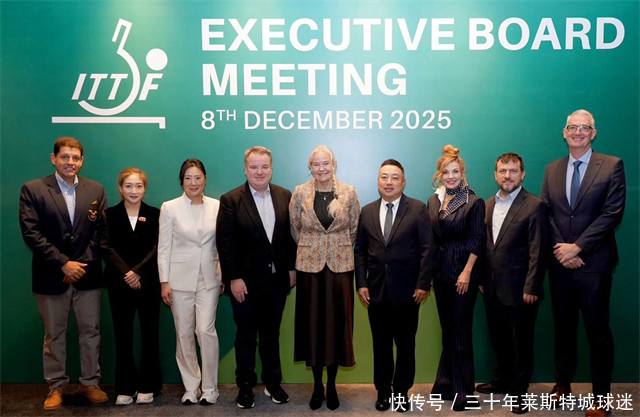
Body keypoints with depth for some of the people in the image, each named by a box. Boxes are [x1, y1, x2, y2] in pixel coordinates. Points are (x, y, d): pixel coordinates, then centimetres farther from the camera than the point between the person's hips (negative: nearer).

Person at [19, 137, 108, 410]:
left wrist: (82, 265, -10)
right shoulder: (32, 190, -1)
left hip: (87, 275, 2)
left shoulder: (96, 190, 5)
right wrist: (63, 263, -14)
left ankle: (90, 383, 24)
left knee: (90, 331, 9)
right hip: (51, 276, -1)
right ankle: (56, 386, 26)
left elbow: (100, 232, 1)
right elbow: (31, 233, -9)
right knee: (54, 335, 11)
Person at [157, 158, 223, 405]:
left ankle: (209, 388, 9)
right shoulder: (170, 208, -1)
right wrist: (164, 282, -4)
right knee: (184, 334, 6)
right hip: (180, 278, 0)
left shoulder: (216, 206, 3)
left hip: (209, 278, 0)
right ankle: (190, 387, 20)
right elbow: (163, 248, 0)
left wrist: (225, 277, 6)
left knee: (206, 330, -6)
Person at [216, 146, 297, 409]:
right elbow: (225, 243, -10)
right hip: (245, 282, -2)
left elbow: (291, 236, 5)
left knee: (271, 334, 16)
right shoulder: (231, 200, -7)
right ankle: (245, 386, 26)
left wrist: (292, 268, 1)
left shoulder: (285, 197, 2)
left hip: (277, 279, 3)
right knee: (246, 336, 12)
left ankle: (273, 383, 30)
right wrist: (234, 278, -14)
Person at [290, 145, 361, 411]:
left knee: (337, 324, 5)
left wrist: (340, 250, 10)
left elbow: (355, 229, 8)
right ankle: (317, 385, 22)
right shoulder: (300, 193, -1)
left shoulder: (348, 193, -1)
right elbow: (295, 228, 9)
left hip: (340, 266, 0)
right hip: (309, 267, 0)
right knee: (312, 324, 6)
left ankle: (331, 386, 22)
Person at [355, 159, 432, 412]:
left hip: (407, 290, -2)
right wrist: (361, 283, 0)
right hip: (376, 290, 3)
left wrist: (423, 284, -10)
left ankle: (402, 392, 25)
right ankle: (383, 391, 26)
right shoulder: (367, 212, 7)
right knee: (381, 344, 11)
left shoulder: (418, 209, -3)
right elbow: (360, 250, 8)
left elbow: (426, 249, -5)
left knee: (405, 344, 9)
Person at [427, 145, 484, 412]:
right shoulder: (433, 202, 8)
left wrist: (467, 272, -15)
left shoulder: (474, 202, -6)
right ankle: (445, 383, 26)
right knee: (447, 329, 14)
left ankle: (462, 391, 12)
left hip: (463, 272, -5)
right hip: (440, 272, 5)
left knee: (461, 332, 1)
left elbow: (477, 241, -8)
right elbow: (430, 239, 9)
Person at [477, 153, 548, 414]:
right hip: (492, 289, 6)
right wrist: (481, 279, 8)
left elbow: (537, 252, -13)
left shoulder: (534, 206, -10)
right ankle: (501, 381, 37)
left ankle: (519, 391, 23)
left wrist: (531, 288, -15)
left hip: (519, 291, -6)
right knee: (498, 339, 19)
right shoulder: (488, 205, 9)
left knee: (521, 342, 7)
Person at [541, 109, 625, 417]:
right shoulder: (552, 170, 10)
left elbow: (612, 213, -10)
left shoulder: (612, 166, -2)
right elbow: (546, 214, 5)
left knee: (597, 331, 4)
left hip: (593, 264, -4)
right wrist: (561, 250, -8)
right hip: (560, 263, 4)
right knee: (563, 326, 14)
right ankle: (562, 384, 29)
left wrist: (577, 247, -14)